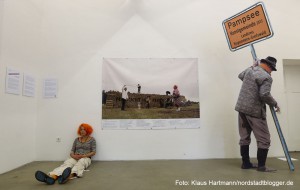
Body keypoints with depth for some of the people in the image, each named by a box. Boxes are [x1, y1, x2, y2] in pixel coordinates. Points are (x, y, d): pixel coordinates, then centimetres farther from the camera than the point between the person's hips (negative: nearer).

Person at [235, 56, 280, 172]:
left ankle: (245, 163, 21)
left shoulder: (250, 70, 10)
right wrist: (275, 104, -6)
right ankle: (261, 166, 8)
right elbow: (265, 95, -22)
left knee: (244, 138, 13)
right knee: (264, 140, 4)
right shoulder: (266, 77, -11)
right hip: (254, 111, -8)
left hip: (242, 108, 8)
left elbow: (240, 76, 33)